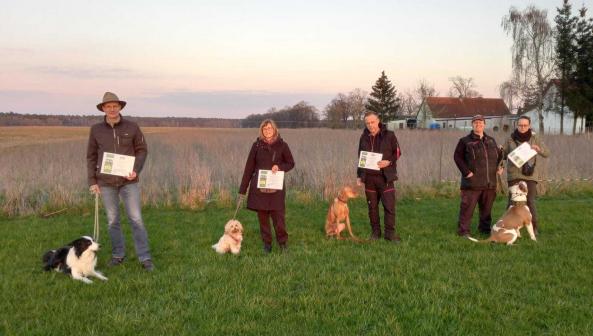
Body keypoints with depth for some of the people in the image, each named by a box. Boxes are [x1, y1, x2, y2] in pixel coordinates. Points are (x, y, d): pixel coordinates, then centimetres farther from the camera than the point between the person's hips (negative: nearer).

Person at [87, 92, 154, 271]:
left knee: (136, 219, -5)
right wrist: (92, 181, 0)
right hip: (106, 182, 2)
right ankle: (118, 255, 23)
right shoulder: (96, 130, 2)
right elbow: (91, 157, 7)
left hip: (128, 181, -1)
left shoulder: (132, 127, -2)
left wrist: (136, 170, -14)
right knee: (113, 220, 9)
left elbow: (142, 150, 2)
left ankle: (145, 258, -1)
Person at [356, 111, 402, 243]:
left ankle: (390, 232, 4)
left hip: (385, 176, -3)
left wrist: (389, 162, -16)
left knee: (389, 205, -5)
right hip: (369, 177, 3)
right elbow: (360, 158, 16)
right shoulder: (364, 138, 9)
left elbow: (397, 152, 2)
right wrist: (359, 175, 12)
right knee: (372, 206, 8)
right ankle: (375, 231, 19)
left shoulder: (389, 135, -2)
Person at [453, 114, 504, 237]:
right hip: (472, 181, -5)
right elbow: (457, 157, -3)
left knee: (487, 207, 12)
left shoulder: (491, 141, 16)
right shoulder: (465, 141, 1)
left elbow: (499, 154, 27)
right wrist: (466, 171, -11)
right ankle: (463, 230, 0)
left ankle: (485, 228, 25)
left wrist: (499, 166, 10)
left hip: (490, 182, 5)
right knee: (468, 206, -6)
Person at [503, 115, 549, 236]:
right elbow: (504, 154, 14)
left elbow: (546, 153, 3)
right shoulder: (511, 139, 6)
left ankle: (534, 228, 6)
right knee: (512, 201, -2)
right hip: (514, 174, 1)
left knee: (530, 202, -4)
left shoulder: (535, 138, 5)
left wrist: (538, 149, -18)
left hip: (530, 175, 0)